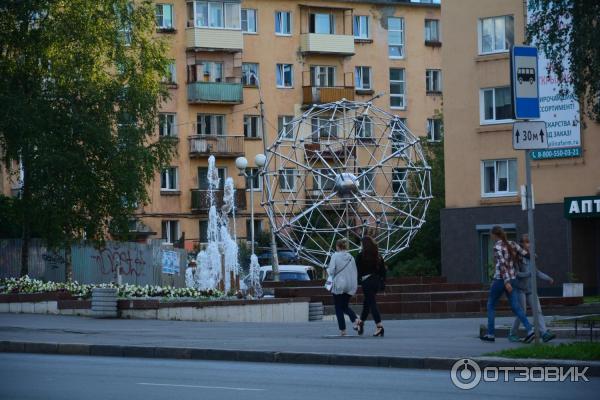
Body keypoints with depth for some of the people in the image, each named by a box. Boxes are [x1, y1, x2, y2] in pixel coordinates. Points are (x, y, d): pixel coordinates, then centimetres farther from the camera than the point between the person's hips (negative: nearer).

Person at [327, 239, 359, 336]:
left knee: (339, 308, 6)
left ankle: (342, 330, 3)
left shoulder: (335, 256, -8)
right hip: (350, 286, 5)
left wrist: (327, 270, 9)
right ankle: (355, 320, -10)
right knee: (345, 306, 17)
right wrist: (355, 286, 18)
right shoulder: (351, 257, 7)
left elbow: (331, 271, -14)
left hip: (339, 285, -5)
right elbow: (355, 272, 11)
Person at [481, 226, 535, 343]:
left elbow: (502, 264, -21)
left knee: (491, 305, 12)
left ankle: (491, 334, 14)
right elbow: (527, 254, 8)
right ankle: (529, 330, -17)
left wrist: (506, 281, -26)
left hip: (500, 279, -6)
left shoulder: (497, 246, -11)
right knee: (515, 307, 1)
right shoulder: (512, 244, 8)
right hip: (512, 279, 6)